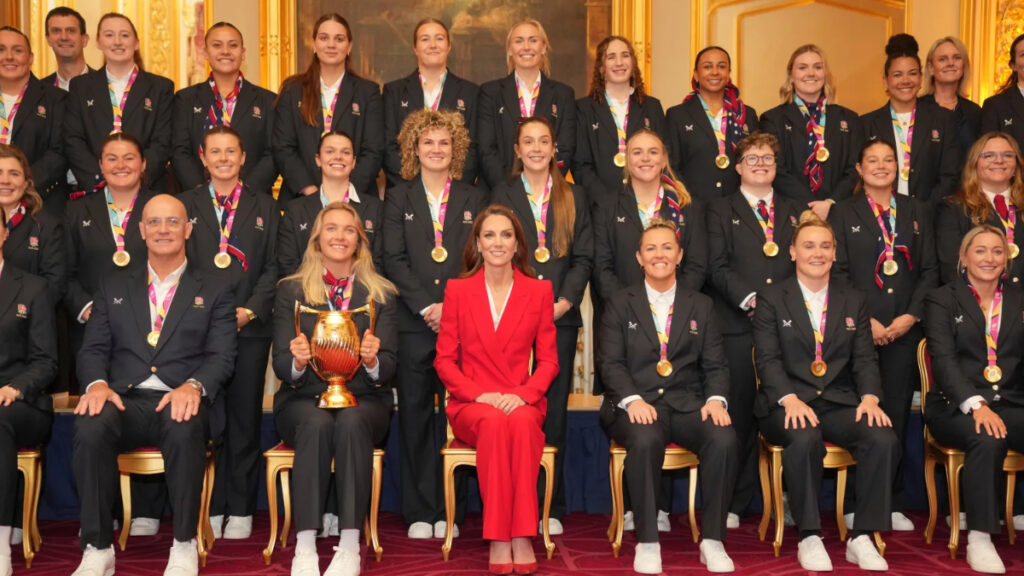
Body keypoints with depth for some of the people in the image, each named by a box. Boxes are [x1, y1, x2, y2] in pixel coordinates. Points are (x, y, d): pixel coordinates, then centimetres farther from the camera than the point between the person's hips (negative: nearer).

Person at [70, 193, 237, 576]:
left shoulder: (213, 293, 15)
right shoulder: (113, 287, 21)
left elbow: (221, 357, 4)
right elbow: (93, 349, 13)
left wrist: (194, 386, -18)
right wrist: (97, 383, -10)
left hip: (180, 401, -2)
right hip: (124, 399, 2)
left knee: (185, 429, -38)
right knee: (90, 428, -33)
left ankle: (184, 545, -22)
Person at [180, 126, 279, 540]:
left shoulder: (263, 205, 11)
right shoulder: (185, 205, 11)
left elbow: (273, 265, 5)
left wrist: (250, 309, -8)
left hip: (249, 325, 0)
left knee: (245, 417, 3)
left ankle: (240, 509, 11)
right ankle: (211, 508, 10)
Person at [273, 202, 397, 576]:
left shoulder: (380, 294, 9)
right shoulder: (291, 290, 9)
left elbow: (388, 369, 1)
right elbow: (281, 366, 2)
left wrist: (372, 361, -23)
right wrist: (297, 362, -22)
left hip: (363, 401, 0)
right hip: (303, 399, 0)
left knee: (351, 423, -34)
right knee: (317, 424, -34)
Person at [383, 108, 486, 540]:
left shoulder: (473, 200, 13)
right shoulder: (398, 198, 11)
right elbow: (394, 260, 1)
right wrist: (428, 306, -10)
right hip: (413, 323, 0)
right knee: (414, 415, 2)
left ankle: (449, 511, 8)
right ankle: (419, 512, 9)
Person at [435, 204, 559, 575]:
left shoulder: (539, 291, 9)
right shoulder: (457, 289, 8)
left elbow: (548, 360, 7)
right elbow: (444, 359, 5)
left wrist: (523, 395, -13)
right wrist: (479, 394, -12)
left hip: (523, 404, 0)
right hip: (470, 405, 0)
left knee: (521, 422, -36)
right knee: (494, 422, -36)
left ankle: (521, 537, -34)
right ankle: (499, 541, -33)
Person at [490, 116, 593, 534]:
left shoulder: (573, 198, 14)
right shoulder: (501, 196, 10)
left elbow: (583, 257, 7)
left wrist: (564, 302, -7)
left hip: (560, 316, 1)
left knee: (554, 410, 3)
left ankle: (551, 507, 9)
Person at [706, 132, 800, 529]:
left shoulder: (796, 212, 21)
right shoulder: (721, 211, 12)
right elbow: (718, 267, 1)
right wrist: (750, 299, -13)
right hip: (739, 326, -2)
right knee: (739, 414, -2)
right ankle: (734, 504, 5)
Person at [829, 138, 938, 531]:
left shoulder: (918, 212, 14)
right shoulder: (843, 213, 6)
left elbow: (930, 270, 9)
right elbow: (838, 272, -1)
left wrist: (912, 315, -5)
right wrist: (865, 320, -10)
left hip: (905, 328, 2)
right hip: (859, 329, -2)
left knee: (897, 414, 4)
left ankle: (893, 504, 11)